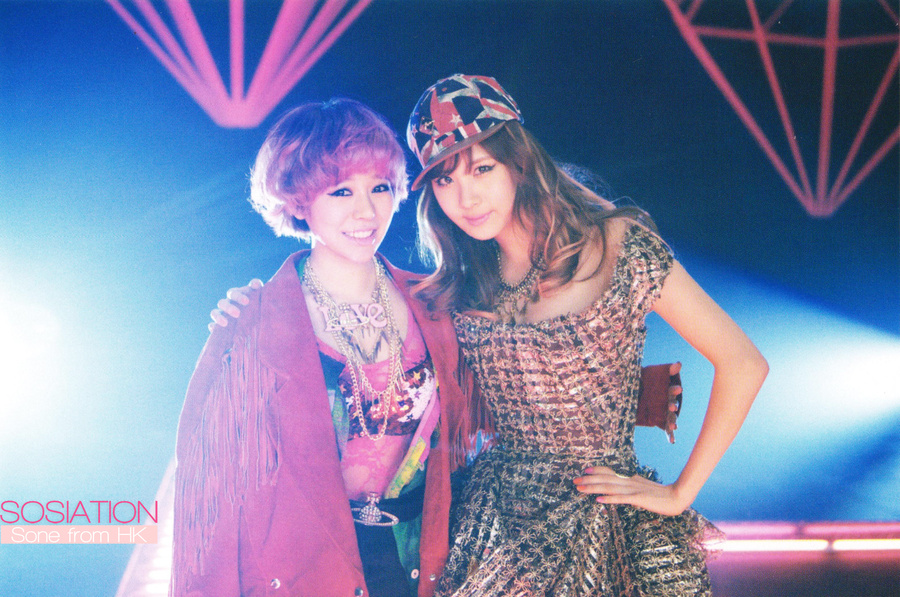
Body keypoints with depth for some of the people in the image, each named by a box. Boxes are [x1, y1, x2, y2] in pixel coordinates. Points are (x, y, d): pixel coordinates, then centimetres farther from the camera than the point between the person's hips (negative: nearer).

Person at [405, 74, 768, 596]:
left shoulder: (614, 244, -12)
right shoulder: (462, 283, 2)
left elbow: (743, 364, -13)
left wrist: (680, 494, -10)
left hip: (604, 518, -3)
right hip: (497, 514, 4)